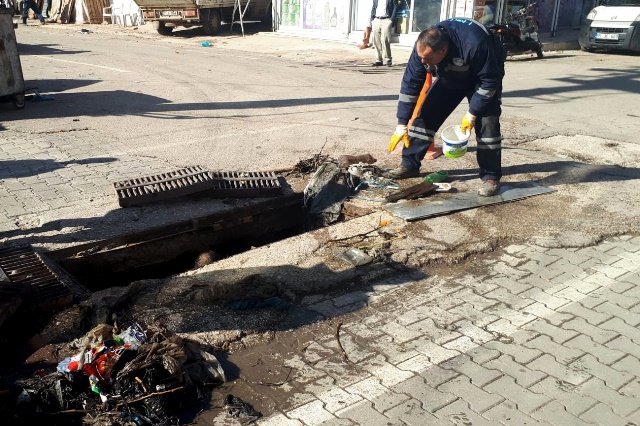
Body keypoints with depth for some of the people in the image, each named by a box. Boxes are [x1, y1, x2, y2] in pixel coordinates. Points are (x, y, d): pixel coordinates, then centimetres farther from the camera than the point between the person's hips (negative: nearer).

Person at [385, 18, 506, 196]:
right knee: (425, 114, -4)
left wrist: (472, 114, -29)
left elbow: (489, 80, -31)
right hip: (449, 78, 4)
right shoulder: (423, 47, -29)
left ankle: (491, 177, -7)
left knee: (487, 123, -18)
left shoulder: (475, 44, -44)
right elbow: (410, 84, -20)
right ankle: (409, 165, 6)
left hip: (482, 77, -4)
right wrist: (402, 125, -20)